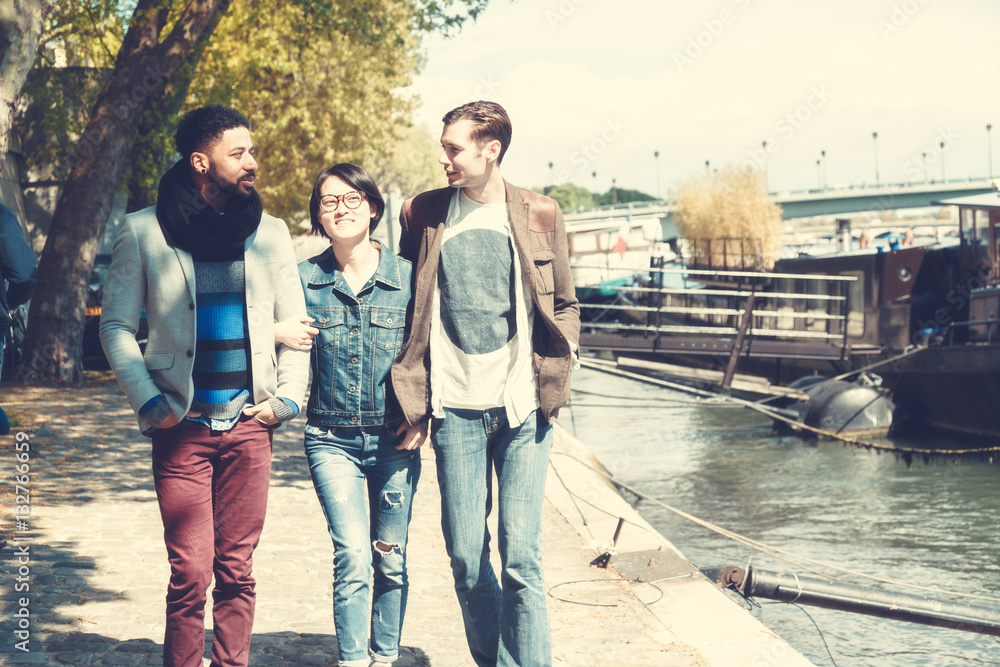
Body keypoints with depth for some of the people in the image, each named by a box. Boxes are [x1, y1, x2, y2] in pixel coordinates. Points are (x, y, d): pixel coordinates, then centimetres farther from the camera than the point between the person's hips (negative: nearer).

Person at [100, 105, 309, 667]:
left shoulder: (270, 232, 10)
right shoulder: (144, 232, 1)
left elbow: (294, 322, 15)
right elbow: (117, 326, 4)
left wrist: (289, 396, 4)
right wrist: (149, 402, -6)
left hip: (250, 424, 3)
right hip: (183, 426, -3)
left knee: (237, 569, 4)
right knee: (191, 572, -7)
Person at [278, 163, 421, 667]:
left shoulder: (406, 276, -1)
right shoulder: (303, 279, 0)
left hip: (394, 439, 1)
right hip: (332, 439, -1)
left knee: (390, 558, 7)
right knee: (353, 556, -12)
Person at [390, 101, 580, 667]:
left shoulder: (540, 215, 4)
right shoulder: (422, 214, 6)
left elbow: (565, 305, 13)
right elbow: (409, 311, 12)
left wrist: (554, 382, 0)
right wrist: (414, 404, 5)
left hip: (523, 407, -1)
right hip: (455, 408, 1)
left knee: (521, 557, -5)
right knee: (466, 558, 3)